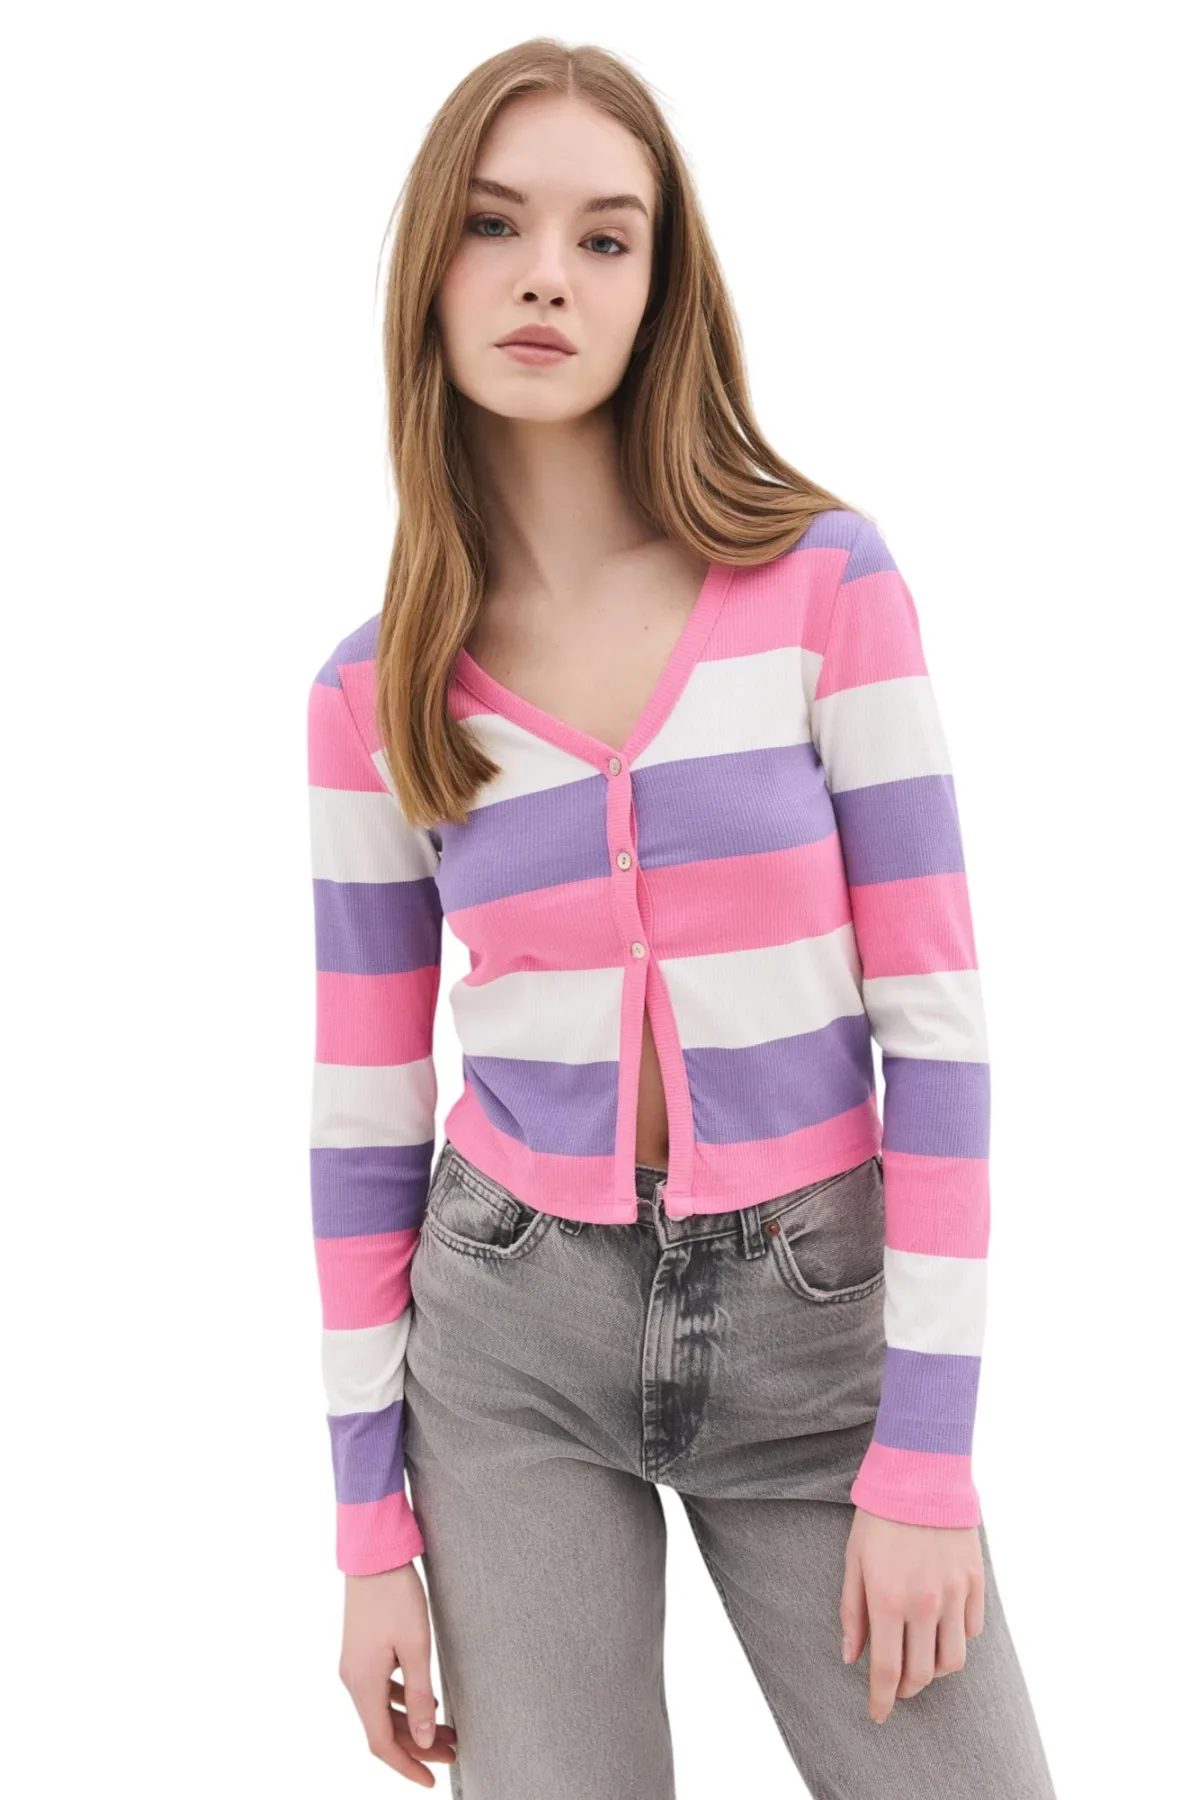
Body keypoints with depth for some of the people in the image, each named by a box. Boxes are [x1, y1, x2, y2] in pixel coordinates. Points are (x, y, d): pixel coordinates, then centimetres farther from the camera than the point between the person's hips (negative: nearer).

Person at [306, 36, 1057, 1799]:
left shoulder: (827, 583, -7)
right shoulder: (373, 692, -1)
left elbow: (936, 1021, -8)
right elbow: (365, 1111, 3)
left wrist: (927, 1452, -10)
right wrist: (372, 1522, 3)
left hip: (814, 1314, -1)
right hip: (514, 1329, 1)